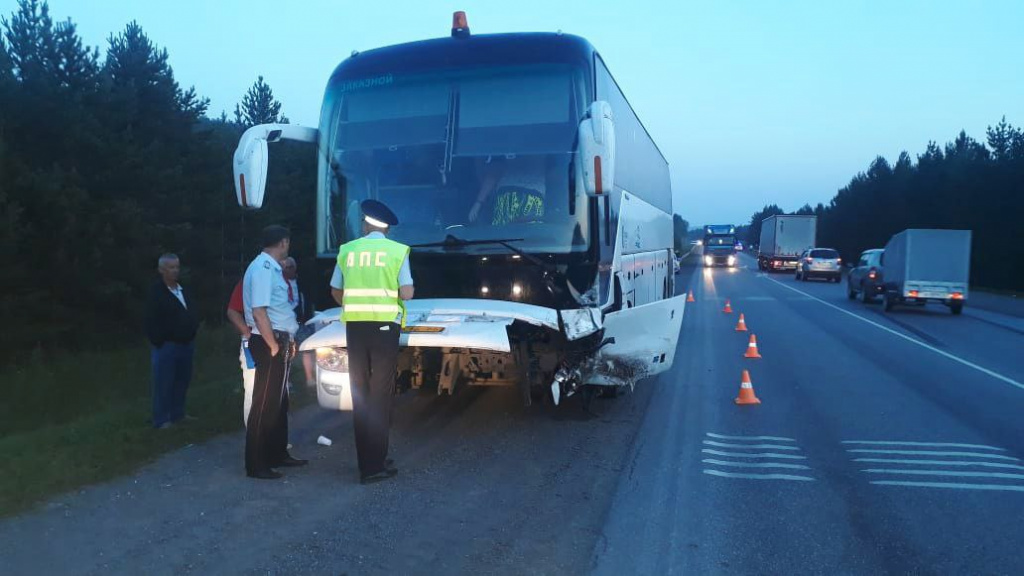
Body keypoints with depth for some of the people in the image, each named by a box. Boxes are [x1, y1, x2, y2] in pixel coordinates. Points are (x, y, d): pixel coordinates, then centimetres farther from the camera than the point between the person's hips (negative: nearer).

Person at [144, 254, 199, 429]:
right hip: (166, 346, -7)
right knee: (163, 384, 1)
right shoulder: (156, 292, -11)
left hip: (186, 344, 7)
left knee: (182, 381, 15)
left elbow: (191, 314, 18)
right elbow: (151, 322, -15)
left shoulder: (183, 290, 12)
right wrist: (158, 342, -17)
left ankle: (177, 414, 28)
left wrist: (192, 332, 9)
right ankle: (161, 420, 10)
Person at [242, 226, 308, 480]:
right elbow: (259, 311, -23)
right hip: (269, 343, -10)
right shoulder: (263, 268, -17)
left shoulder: (270, 267, 14)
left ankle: (278, 454, 28)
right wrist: (273, 346, -20)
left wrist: (286, 340, 13)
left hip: (278, 339, 10)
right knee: (265, 403, -3)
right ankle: (256, 465, 5)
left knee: (279, 401, 17)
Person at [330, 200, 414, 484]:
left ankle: (367, 460, 17)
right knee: (380, 394, 2)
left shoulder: (347, 249, 6)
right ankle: (375, 464, 2)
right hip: (384, 325, -3)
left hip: (355, 326, 3)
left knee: (360, 393, 11)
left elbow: (336, 292, 11)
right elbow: (407, 293, -8)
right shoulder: (397, 250, -2)